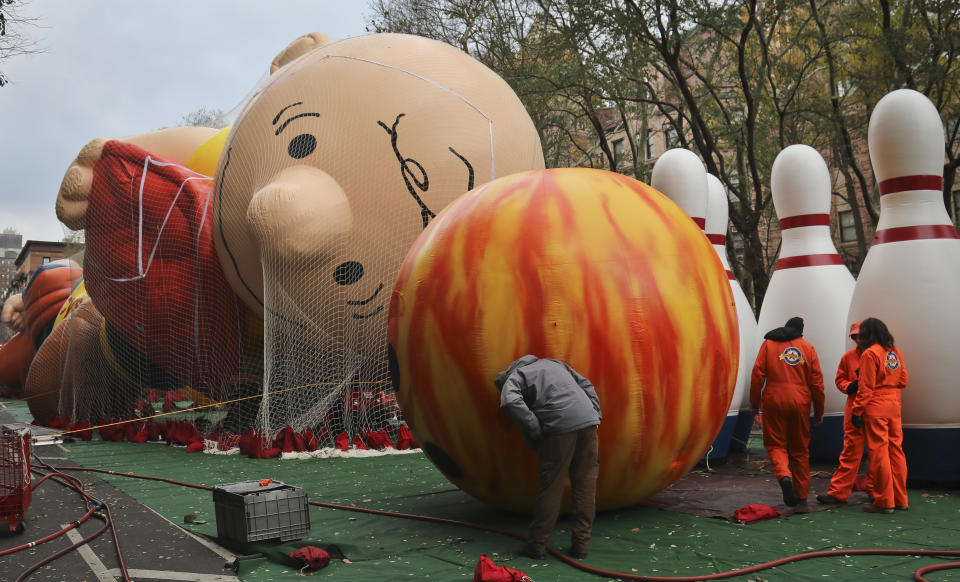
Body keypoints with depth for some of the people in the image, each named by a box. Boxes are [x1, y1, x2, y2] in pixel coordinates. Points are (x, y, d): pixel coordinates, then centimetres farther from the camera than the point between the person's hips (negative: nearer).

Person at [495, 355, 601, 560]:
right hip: (587, 421, 5)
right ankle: (580, 544, 13)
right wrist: (596, 415, 19)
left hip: (559, 427, -5)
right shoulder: (553, 363, 30)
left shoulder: (513, 378, 11)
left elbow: (510, 402, -11)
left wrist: (535, 431, -7)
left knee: (551, 485, 2)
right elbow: (586, 385, 24)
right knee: (585, 483, 9)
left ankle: (536, 545, 12)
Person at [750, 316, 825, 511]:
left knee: (775, 444, 8)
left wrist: (754, 401, 6)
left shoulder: (768, 344, 6)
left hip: (774, 400, -2)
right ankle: (801, 499, 14)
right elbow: (817, 382, 6)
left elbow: (758, 373, -2)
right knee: (800, 450, 11)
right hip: (800, 403, 2)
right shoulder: (808, 348, 9)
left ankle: (784, 476, -22)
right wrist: (819, 411, 13)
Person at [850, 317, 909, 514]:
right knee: (896, 450, 11)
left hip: (876, 408, -7)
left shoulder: (870, 354, -10)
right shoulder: (895, 352, 10)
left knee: (878, 453, -1)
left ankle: (884, 501, 2)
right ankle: (901, 499, 16)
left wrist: (857, 411, -7)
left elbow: (866, 388, -12)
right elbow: (903, 380, 14)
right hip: (894, 405, 7)